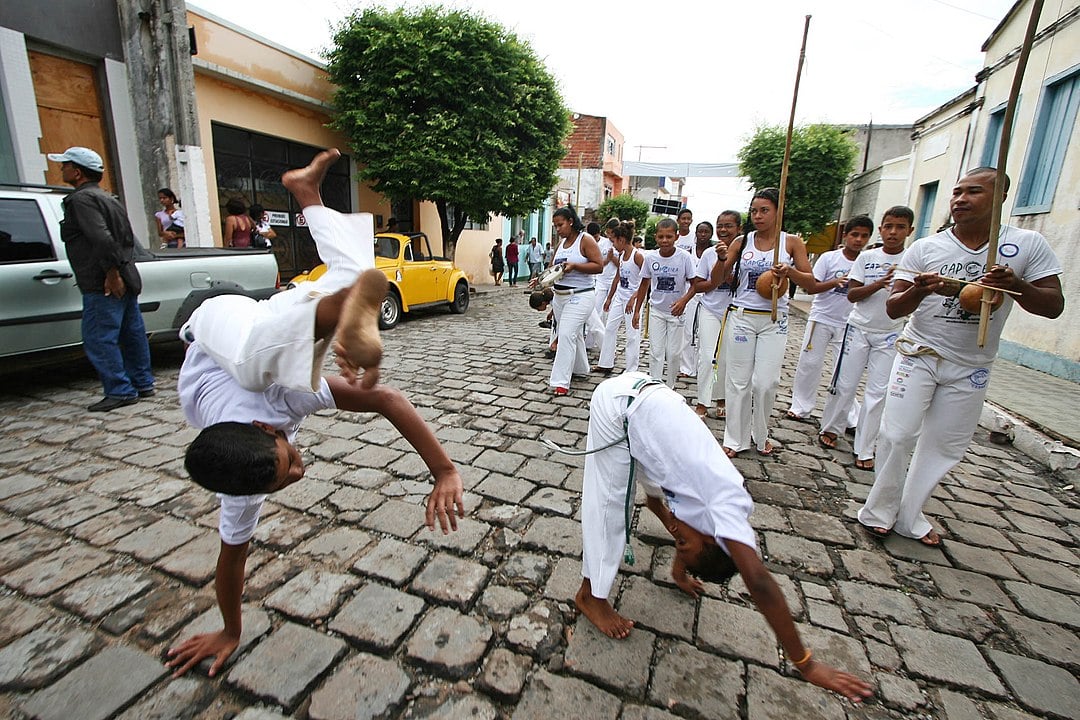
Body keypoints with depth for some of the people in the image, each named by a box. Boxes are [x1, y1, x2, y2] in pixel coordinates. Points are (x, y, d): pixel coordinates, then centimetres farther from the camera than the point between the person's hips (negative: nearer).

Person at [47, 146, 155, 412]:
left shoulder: (82, 198, -10)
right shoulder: (108, 198, 20)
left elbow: (102, 239, -23)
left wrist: (111, 273, -20)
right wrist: (122, 269, 20)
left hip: (104, 285, -10)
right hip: (125, 281, 10)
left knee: (98, 339, -5)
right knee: (132, 334, 12)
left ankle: (120, 392, -3)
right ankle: (142, 384, 19)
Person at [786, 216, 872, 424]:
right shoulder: (829, 257, -3)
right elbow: (810, 288, -8)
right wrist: (835, 282, -20)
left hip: (847, 325, 1)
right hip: (821, 319, -1)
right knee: (809, 363, 3)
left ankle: (850, 417, 11)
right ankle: (801, 408, 17)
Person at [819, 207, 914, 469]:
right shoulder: (866, 257, 1)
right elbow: (852, 294, -4)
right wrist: (878, 284, -19)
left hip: (890, 334, 0)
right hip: (859, 329, 0)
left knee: (877, 392, 0)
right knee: (844, 383, 4)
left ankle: (864, 449, 9)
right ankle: (831, 428, 25)